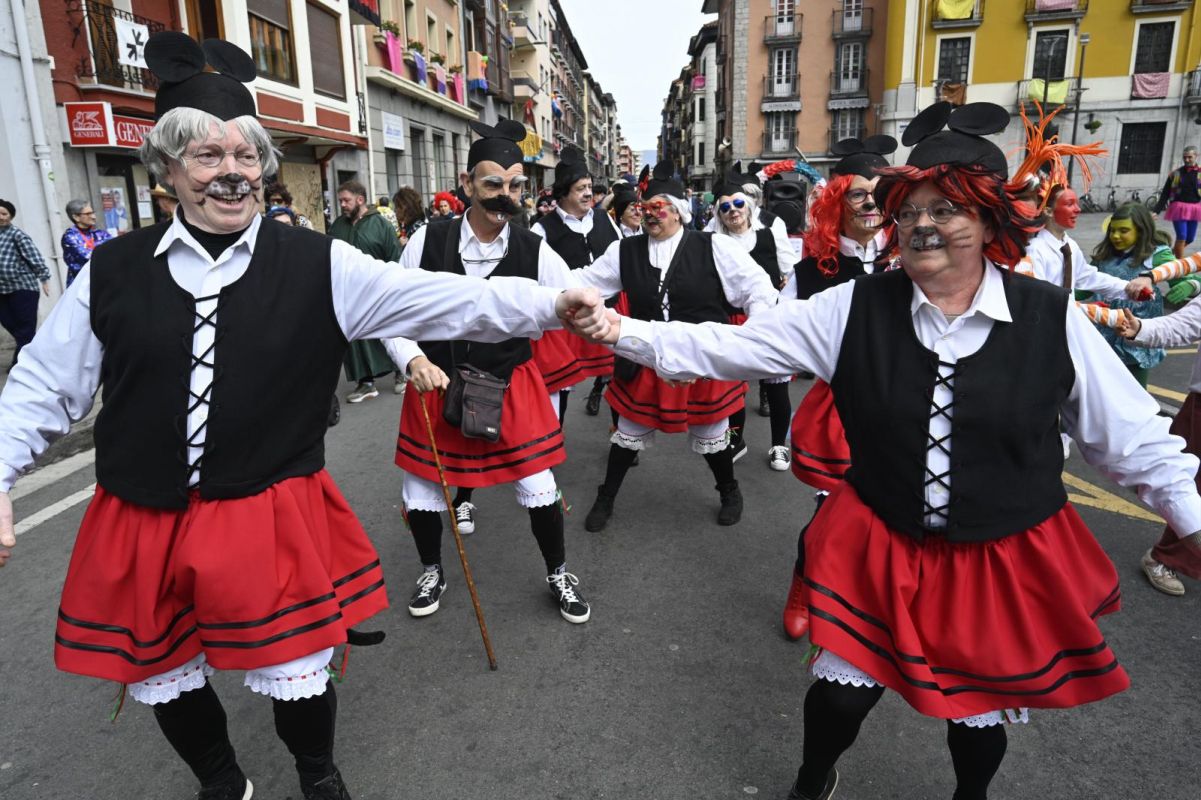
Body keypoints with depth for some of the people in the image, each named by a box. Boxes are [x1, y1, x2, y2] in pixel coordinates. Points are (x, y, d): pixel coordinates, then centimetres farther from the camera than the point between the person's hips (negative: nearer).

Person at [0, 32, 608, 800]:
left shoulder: (316, 266, -7)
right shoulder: (113, 270, -1)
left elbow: (443, 298, -15)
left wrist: (551, 302, -25)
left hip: (273, 524, -2)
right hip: (143, 531, 3)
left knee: (299, 681, 11)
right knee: (167, 685, 21)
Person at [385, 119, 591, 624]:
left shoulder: (535, 253, -10)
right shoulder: (428, 241, -10)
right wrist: (415, 361, -20)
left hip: (511, 387, 0)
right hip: (436, 385, 1)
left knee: (539, 489, 5)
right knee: (422, 493, 13)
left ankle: (558, 575, 32)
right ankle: (432, 571, 43)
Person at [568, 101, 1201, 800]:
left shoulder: (1052, 319, -11)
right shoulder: (856, 308, -11)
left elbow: (1137, 443, -1)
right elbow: (730, 346, -16)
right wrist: (624, 333, -25)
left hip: (1006, 560, 1)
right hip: (881, 550, 0)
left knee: (982, 709, 21)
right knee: (843, 690, 13)